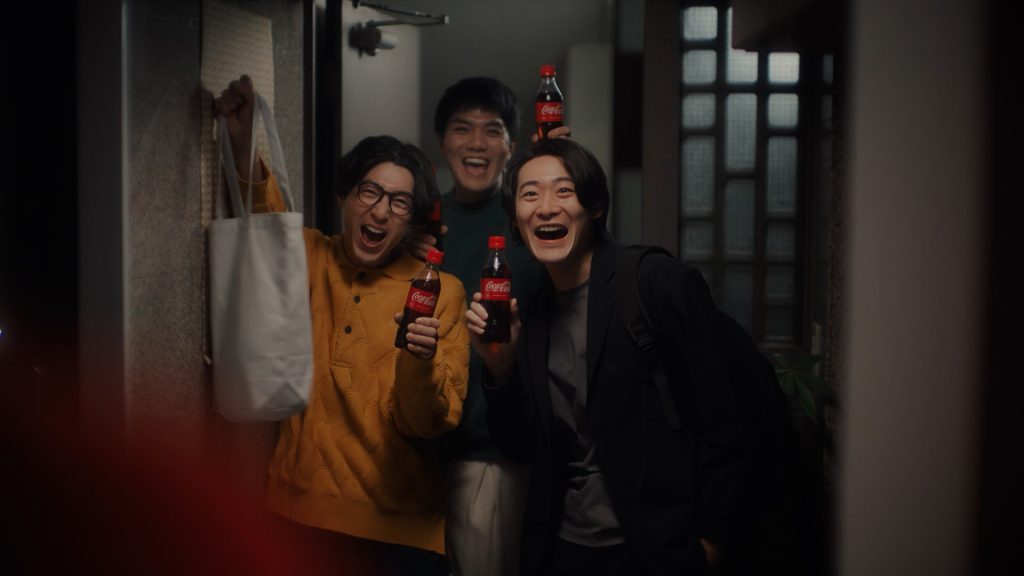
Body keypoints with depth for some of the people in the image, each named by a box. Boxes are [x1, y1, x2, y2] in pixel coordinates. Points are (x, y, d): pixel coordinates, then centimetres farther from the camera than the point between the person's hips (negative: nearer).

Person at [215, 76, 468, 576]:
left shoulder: (441, 291, -5)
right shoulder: (309, 260, 3)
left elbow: (431, 423, -10)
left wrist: (421, 363, -29)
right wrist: (244, 147, -33)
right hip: (302, 509, 2)